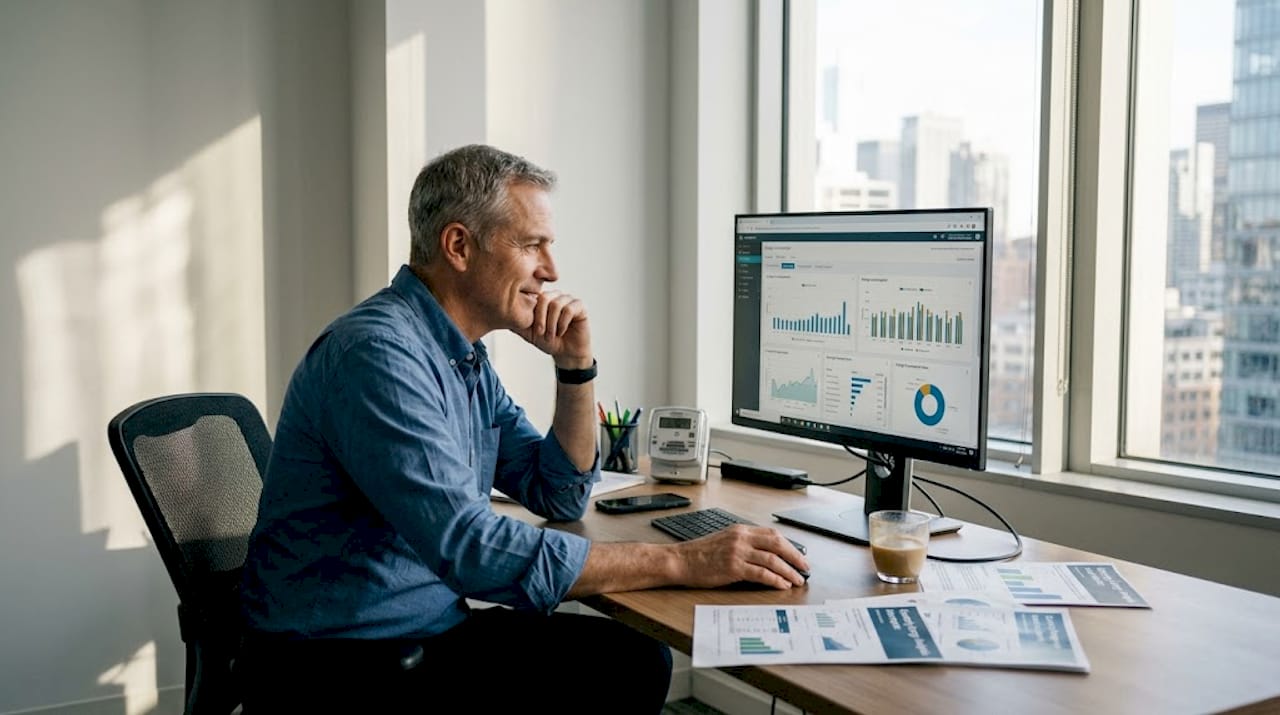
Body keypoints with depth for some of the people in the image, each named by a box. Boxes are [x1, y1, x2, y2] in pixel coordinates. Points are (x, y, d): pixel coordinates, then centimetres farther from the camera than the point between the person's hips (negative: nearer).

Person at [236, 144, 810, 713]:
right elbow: (469, 547, -30)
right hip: (335, 667, -9)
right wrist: (681, 563, -27)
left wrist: (576, 365, -1)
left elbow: (561, 497, 14)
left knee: (636, 660, -2)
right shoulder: (379, 354, -22)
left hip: (435, 630, 9)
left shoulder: (464, 356, 9)